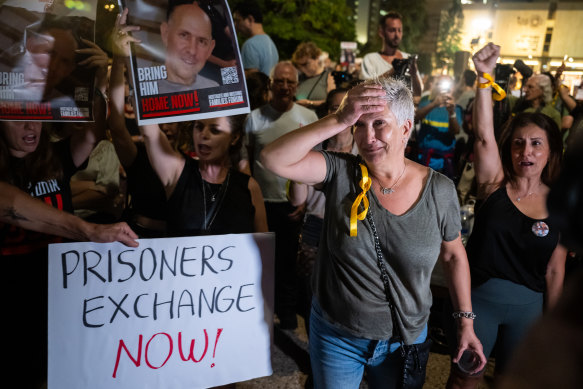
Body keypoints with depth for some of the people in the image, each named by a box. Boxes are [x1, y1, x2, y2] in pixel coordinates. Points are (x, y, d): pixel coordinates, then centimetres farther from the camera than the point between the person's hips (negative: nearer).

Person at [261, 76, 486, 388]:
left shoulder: (440, 190, -11)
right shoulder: (341, 174, -15)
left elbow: (453, 255, 3)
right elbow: (274, 158, -29)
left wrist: (466, 321, 5)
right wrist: (339, 120, -34)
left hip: (406, 339, 1)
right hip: (336, 337, 0)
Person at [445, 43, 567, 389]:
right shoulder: (496, 184, -8)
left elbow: (555, 272, 0)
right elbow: (484, 135, -25)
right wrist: (485, 77, -35)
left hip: (528, 307, 2)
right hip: (479, 297, -1)